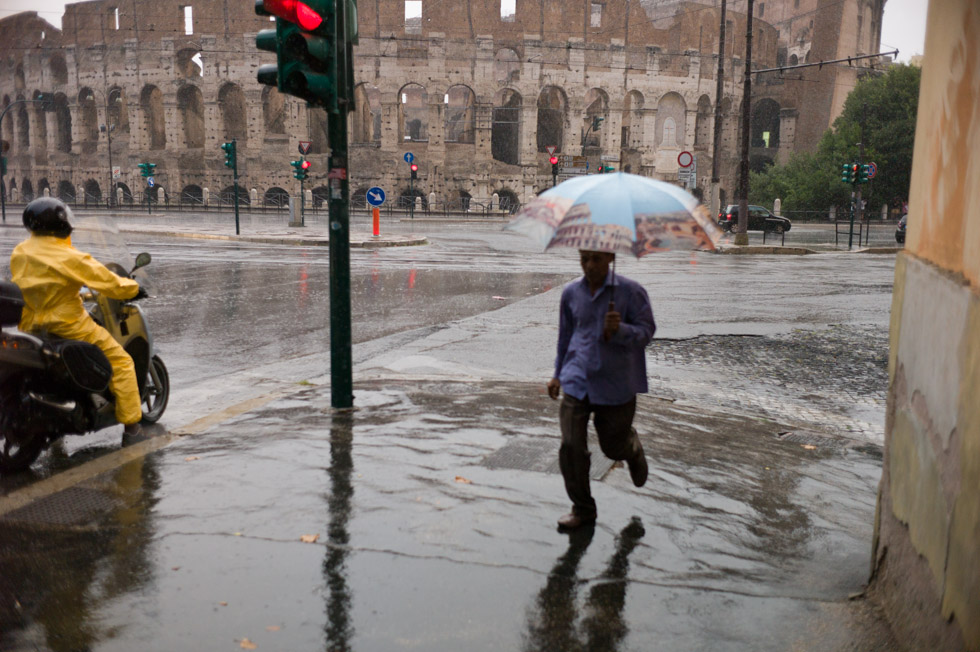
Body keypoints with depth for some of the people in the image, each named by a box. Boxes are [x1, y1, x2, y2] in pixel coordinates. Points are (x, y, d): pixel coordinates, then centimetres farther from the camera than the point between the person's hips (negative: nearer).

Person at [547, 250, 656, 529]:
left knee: (614, 446, 11)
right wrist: (558, 374, 22)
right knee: (571, 447, -6)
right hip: (577, 382, 2)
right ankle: (582, 509, 12)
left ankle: (633, 449, 50)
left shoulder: (631, 291, -7)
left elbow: (647, 331, -9)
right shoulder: (571, 292, 4)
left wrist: (620, 329, -29)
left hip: (616, 385, -2)